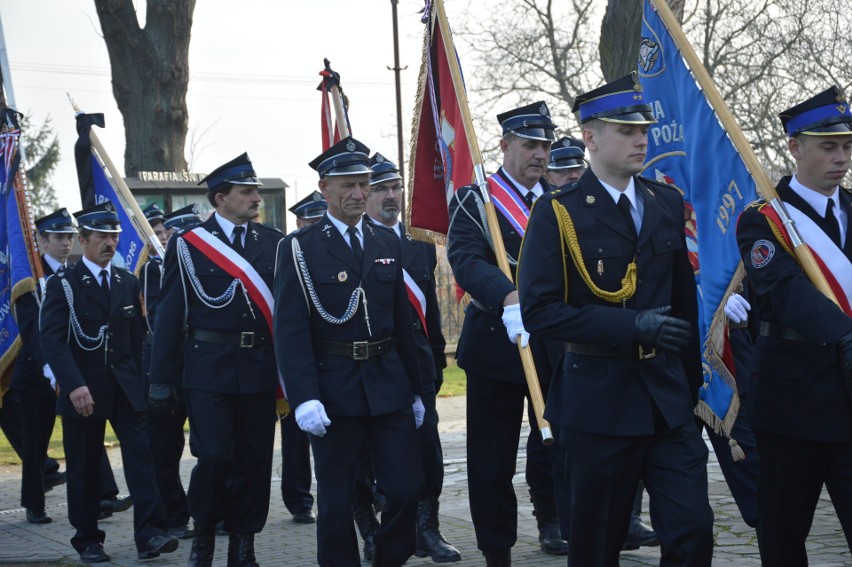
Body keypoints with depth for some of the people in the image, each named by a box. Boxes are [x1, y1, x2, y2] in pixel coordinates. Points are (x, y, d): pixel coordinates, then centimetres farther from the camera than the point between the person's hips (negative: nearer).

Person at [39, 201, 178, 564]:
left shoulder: (128, 282, 11)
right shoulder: (63, 284, -4)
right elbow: (52, 339, -14)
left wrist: (139, 381, 6)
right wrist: (74, 384, -24)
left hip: (126, 386, 3)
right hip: (83, 390, -3)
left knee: (141, 455, -8)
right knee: (84, 467, 4)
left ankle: (149, 533, -10)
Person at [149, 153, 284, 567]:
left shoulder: (273, 242, 9)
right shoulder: (188, 245, 1)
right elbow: (169, 315, 1)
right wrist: (162, 380, -2)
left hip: (259, 370, 3)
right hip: (208, 369, -3)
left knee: (255, 459, 5)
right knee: (214, 456, -8)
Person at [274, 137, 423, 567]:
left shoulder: (387, 243, 11)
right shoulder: (299, 248, -4)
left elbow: (402, 321, 14)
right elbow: (290, 330, -10)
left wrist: (414, 389, 13)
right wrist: (304, 398, -19)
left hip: (389, 386, 4)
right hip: (333, 390, -4)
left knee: (407, 488, 2)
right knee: (336, 500, 4)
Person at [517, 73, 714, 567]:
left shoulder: (667, 203, 9)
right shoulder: (558, 213, -7)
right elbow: (538, 310, -15)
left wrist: (691, 384, 15)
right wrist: (631, 327, -21)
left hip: (669, 399, 4)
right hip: (599, 401, -4)